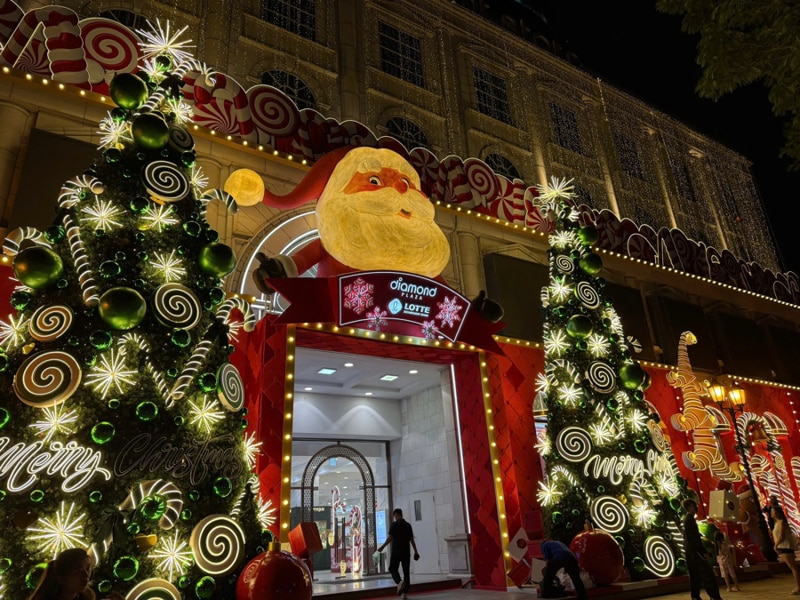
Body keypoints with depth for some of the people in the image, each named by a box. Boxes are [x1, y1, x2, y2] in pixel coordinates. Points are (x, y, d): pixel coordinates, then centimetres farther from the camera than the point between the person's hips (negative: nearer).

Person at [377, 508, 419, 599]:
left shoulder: (394, 525, -6)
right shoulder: (408, 525, 7)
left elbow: (389, 538, -12)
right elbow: (411, 539, 7)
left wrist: (382, 547, -3)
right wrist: (416, 551, 13)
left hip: (396, 551, -4)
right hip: (406, 552, 4)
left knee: (393, 568, 7)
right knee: (406, 571, 9)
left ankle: (399, 582, -21)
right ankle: (405, 592, 6)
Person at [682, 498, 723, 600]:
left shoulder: (686, 519, 16)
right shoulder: (690, 519, -15)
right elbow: (694, 538, -19)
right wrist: (703, 551, -16)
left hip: (690, 551, 10)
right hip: (694, 551, -10)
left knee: (695, 575, 11)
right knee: (707, 574, -8)